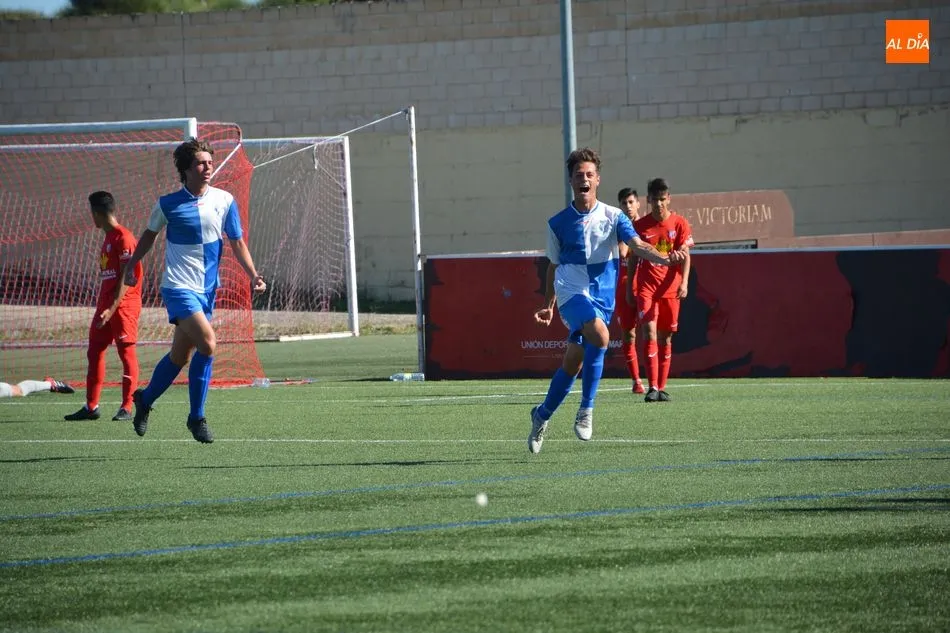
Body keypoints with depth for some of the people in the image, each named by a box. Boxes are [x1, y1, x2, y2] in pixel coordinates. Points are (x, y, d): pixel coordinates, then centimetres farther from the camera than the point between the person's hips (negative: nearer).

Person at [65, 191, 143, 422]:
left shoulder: (123, 238, -11)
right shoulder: (108, 238, 18)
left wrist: (112, 309, -22)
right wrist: (103, 307, 18)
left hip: (123, 305, -10)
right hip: (106, 305, 10)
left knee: (126, 352, -5)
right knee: (94, 352, 7)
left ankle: (126, 408, -4)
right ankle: (91, 406, 10)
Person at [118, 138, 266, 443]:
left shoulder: (224, 200, 1)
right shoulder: (168, 205, -5)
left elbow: (237, 242, 6)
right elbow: (150, 234, 14)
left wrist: (253, 275, -6)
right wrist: (131, 266, 16)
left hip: (207, 289, 4)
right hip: (179, 287, -4)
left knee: (181, 355, 11)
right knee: (207, 343, -22)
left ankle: (145, 400, 36)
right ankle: (196, 417, -9)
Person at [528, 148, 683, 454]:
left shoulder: (613, 217, 5)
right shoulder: (559, 223, 7)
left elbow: (637, 245, -9)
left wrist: (664, 258, -28)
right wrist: (548, 305, 18)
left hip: (602, 297, 2)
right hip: (571, 292, -2)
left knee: (573, 363, 2)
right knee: (599, 335, -31)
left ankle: (542, 416, 24)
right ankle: (587, 407, -21)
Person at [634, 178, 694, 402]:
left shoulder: (679, 223, 2)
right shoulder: (640, 226, 3)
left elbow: (685, 255, 1)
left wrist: (684, 282, -13)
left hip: (670, 289, 1)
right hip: (647, 288, -1)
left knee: (665, 337, 6)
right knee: (650, 332, -15)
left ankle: (661, 388, 13)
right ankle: (652, 387, -20)